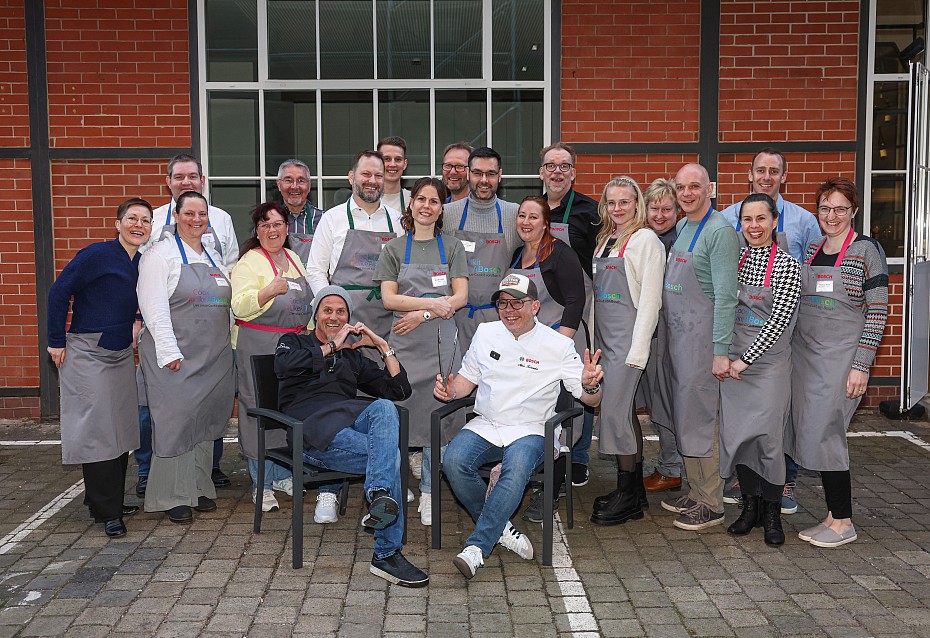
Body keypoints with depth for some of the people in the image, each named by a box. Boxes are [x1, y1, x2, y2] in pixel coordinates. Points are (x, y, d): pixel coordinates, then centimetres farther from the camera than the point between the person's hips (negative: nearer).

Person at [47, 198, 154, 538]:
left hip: (122, 354, 8)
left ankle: (111, 500, 25)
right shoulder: (96, 255, -14)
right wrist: (56, 341, -11)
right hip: (87, 354, -7)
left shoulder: (143, 262, 5)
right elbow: (59, 293, -12)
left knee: (121, 428, 11)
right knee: (96, 430, -5)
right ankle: (105, 511, 2)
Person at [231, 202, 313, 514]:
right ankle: (261, 484, 6)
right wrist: (270, 290, -35)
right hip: (258, 346, -7)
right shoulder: (250, 262, -9)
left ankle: (283, 475, 26)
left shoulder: (293, 258, 14)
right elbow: (240, 306, -21)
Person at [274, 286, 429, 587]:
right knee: (390, 455, -29)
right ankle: (386, 554, -33)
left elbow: (399, 390, 21)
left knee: (385, 408, -34)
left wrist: (382, 346, 15)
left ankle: (379, 495, -47)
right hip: (313, 429, -4)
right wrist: (331, 347, -1)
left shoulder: (354, 357, 32)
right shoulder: (294, 342, 22)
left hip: (351, 420, 4)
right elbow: (283, 365, -8)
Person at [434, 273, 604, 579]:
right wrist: (450, 390, -3)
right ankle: (500, 530, -8)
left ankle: (477, 547, -28)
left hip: (529, 430, -3)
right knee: (454, 461, -27)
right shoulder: (485, 333, 10)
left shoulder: (558, 345, 0)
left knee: (516, 470, -36)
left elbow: (590, 399, 0)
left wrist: (590, 385, -25)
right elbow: (467, 379, 20)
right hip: (485, 425, 3)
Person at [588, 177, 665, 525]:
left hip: (629, 333, -8)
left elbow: (649, 299, -12)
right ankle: (633, 491, 19)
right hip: (604, 333, 8)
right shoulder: (605, 240, 17)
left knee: (616, 410, -9)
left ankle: (628, 496, 2)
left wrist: (637, 350, -16)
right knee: (624, 411, 11)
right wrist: (595, 341, 11)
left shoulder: (645, 240, -7)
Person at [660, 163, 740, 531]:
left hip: (701, 334, -9)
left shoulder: (719, 231, -13)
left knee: (700, 417, -4)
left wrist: (721, 350, -23)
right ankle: (696, 492, 25)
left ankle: (712, 505, 5)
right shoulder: (681, 228, 13)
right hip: (675, 333, 9)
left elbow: (725, 295, -19)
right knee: (683, 415, 13)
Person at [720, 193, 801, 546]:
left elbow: (779, 321, -13)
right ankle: (749, 506, 21)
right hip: (734, 361, 5)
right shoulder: (734, 258, 7)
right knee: (736, 432, 6)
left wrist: (746, 359, -14)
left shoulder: (787, 265, -8)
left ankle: (772, 514, 12)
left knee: (768, 435, -3)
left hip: (769, 361, -4)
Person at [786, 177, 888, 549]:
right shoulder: (810, 250, 12)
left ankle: (843, 522, 5)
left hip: (841, 357, -6)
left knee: (824, 432, -8)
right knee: (810, 432, 5)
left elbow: (878, 312, -8)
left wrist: (861, 366, -13)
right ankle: (834, 515, 16)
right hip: (804, 352, 6)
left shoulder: (866, 250, -5)